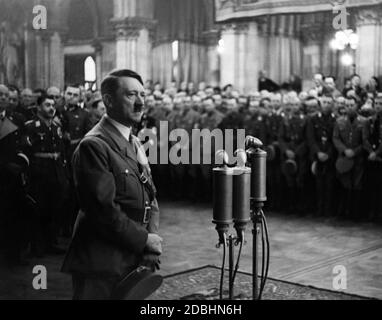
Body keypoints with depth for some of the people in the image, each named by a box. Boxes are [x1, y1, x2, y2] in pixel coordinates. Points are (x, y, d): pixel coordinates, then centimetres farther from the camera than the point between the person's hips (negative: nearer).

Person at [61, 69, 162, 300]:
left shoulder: (135, 144, 14)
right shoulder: (93, 146, -15)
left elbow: (151, 200, 13)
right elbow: (103, 208, -22)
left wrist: (152, 242, -3)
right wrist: (143, 239, -13)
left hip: (135, 262, 8)